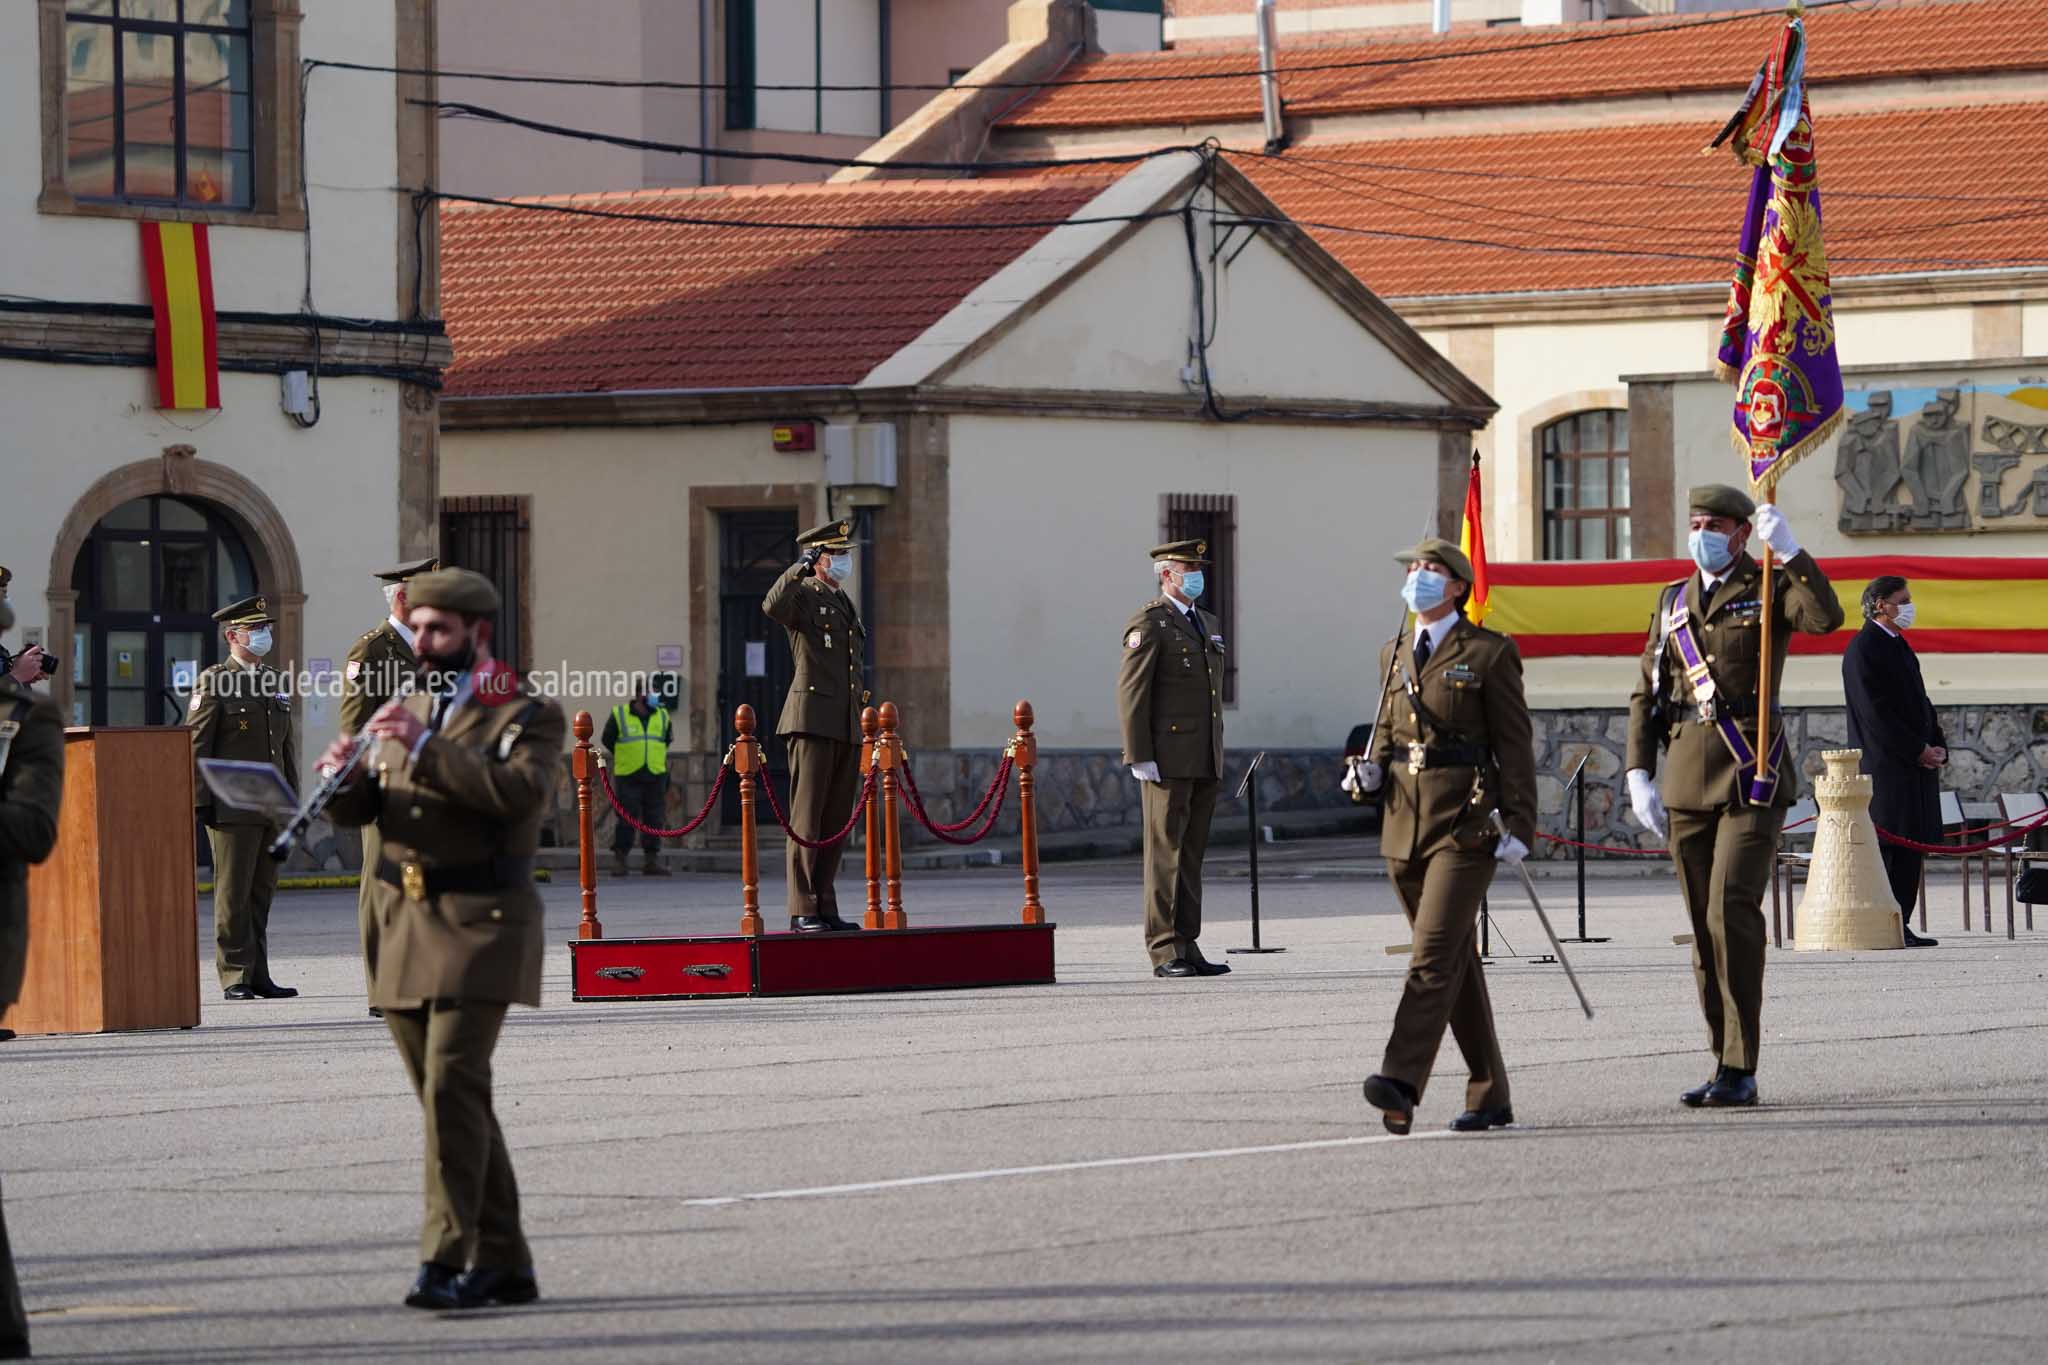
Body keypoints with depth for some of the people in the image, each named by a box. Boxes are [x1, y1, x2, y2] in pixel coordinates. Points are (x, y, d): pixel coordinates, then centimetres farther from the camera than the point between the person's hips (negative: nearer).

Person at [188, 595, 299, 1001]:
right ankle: (235, 976, -1)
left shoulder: (276, 682, 17)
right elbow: (196, 744, -7)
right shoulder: (213, 682, -3)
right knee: (233, 893, -4)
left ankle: (258, 976, 12)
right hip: (232, 807, -6)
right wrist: (202, 800, -12)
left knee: (261, 892, 8)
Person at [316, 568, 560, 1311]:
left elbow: (521, 792, -20)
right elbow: (359, 809, 14)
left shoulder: (526, 713, -1)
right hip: (404, 921, 7)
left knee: (452, 1086, -17)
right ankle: (503, 1263, 13)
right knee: (450, 1094, 7)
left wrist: (426, 746, -23)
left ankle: (446, 1260, -18)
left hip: (478, 920, -7)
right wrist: (346, 778, -10)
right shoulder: (405, 709, 19)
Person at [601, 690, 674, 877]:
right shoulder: (619, 715, 1)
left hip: (655, 777, 3)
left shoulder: (662, 717, 11)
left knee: (654, 820, 2)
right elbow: (607, 740, 9)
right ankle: (619, 859, 0)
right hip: (627, 777, -3)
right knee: (626, 819, -6)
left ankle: (651, 860, 5)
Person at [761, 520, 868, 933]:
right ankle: (802, 910, -10)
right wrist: (800, 569, -25)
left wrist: (862, 722, 25)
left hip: (847, 725, 8)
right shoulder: (802, 595, -3)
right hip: (813, 721, -8)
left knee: (837, 821, 7)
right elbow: (772, 606, -29)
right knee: (808, 817, -9)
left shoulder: (844, 604, 21)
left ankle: (825, 908, 10)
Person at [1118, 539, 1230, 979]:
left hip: (1204, 761, 8)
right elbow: (1131, 692, -12)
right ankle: (1164, 951, -6)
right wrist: (1139, 757, -17)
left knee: (1192, 855, 7)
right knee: (1165, 853, -6)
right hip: (1166, 759, -8)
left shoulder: (1208, 625, 19)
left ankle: (1187, 947, 9)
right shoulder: (1148, 624, -6)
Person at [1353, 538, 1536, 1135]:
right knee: (1457, 962, 10)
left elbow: (1514, 743, -5)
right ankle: (1489, 1096, 16)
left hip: (1465, 820, -7)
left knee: (1434, 955, -17)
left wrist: (1518, 825, -12)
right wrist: (1373, 769, 3)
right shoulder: (1395, 654, 15)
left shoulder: (1488, 653, -3)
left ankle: (1401, 1086, -28)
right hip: (1404, 822, 7)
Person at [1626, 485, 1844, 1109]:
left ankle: (1740, 1071, -15)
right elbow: (1646, 694, 18)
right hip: (1688, 778, 6)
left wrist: (1788, 550, -23)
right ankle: (1725, 1059, 13)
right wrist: (1638, 775, 8)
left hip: (1752, 776, -5)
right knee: (1704, 923, 6)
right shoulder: (1673, 601, 17)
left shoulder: (1769, 589, 2)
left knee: (1732, 911, -16)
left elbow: (1825, 617, -20)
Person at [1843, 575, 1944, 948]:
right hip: (1885, 766, -9)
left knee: (1911, 845, 7)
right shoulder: (1863, 648, -10)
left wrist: (1938, 745, 6)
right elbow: (1876, 711, -16)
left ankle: (1900, 925, 9)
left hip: (1915, 765, 9)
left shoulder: (1899, 647, 19)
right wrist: (1918, 750, -15)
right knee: (1883, 846, -9)